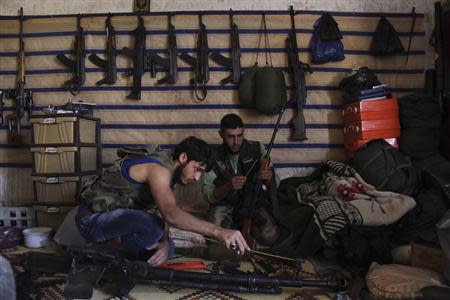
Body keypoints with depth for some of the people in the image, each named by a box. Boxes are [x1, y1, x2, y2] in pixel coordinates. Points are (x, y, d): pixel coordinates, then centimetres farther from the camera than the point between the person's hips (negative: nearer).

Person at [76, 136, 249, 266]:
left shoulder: (168, 171, 6)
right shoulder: (158, 169, -25)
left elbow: (165, 213, 3)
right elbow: (171, 213, -42)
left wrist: (165, 243, -18)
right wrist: (217, 231, -49)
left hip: (116, 216, 10)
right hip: (92, 218, -9)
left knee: (167, 248, 8)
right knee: (153, 226, -35)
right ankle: (109, 248, -9)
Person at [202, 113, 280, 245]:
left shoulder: (257, 149, -5)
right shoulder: (214, 157, -7)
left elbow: (275, 185, -3)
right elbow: (209, 196, -11)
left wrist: (269, 179, -28)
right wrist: (228, 186, -31)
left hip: (254, 204, 1)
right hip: (225, 205, -1)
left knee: (270, 236, -24)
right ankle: (237, 226, 4)